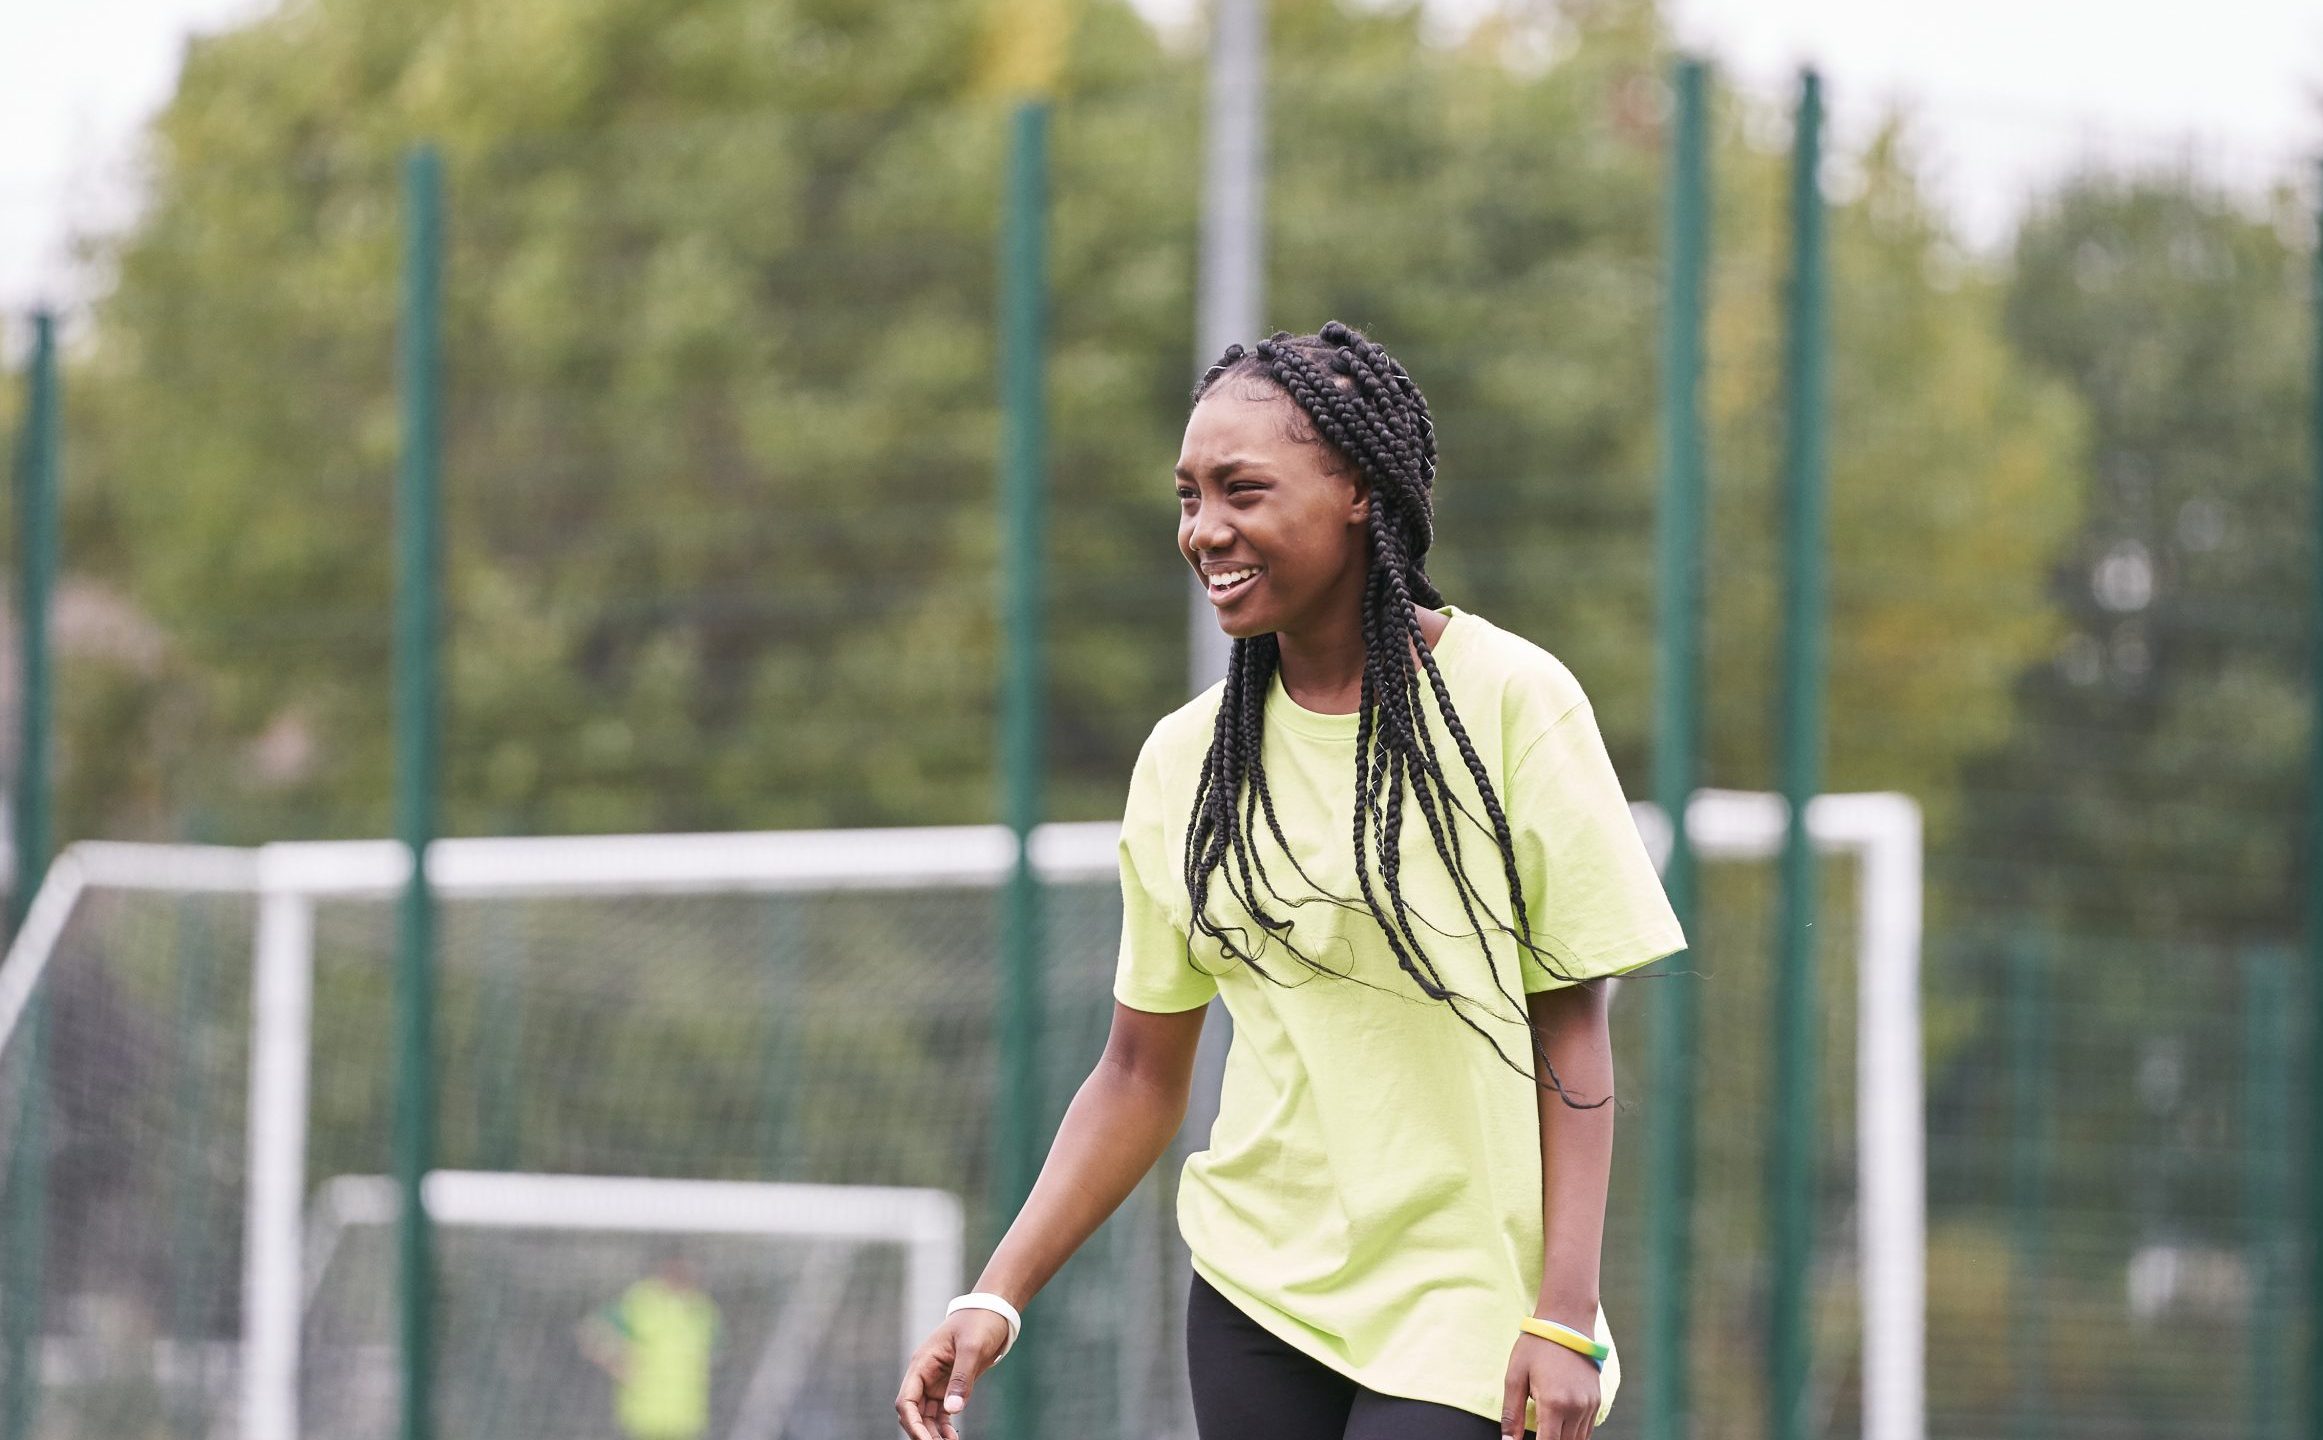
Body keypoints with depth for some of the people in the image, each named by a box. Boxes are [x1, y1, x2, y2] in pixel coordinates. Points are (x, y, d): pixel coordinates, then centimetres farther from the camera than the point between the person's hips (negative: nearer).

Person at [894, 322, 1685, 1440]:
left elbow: (1572, 1032, -5)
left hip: (1464, 1308, -4)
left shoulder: (1512, 699, -6)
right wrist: (999, 1295, 2)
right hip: (1254, 1295, 4)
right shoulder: (1183, 758, 6)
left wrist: (1566, 1316, -12)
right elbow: (1141, 1074, 11)